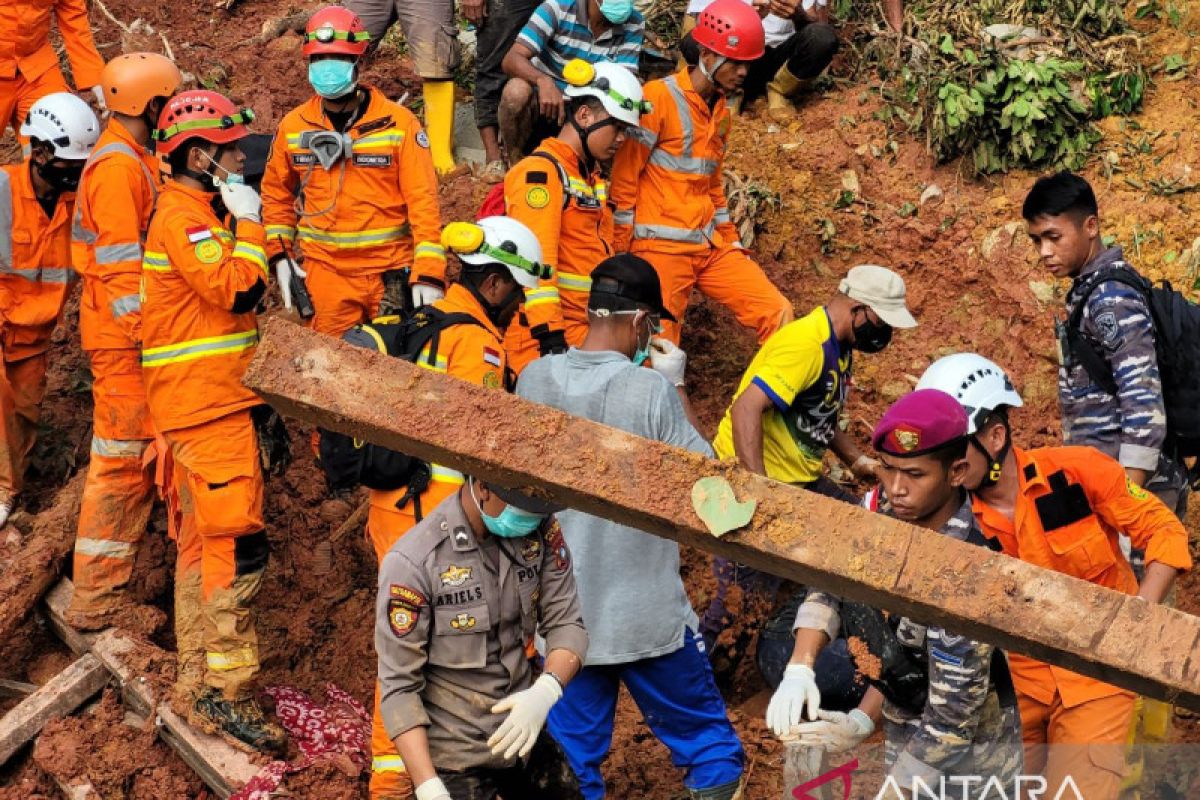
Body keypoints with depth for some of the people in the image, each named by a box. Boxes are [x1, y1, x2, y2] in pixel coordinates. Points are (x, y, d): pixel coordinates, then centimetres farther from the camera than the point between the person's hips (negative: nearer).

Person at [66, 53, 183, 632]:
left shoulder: (133, 160, 13)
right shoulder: (118, 168, -19)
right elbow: (120, 264, -22)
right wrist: (147, 337, -21)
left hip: (133, 333, 10)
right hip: (125, 342, -10)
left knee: (134, 456, 18)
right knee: (123, 459, -6)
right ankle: (97, 599, -1)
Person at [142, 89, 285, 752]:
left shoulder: (193, 212, 18)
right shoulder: (185, 216, -14)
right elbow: (236, 289, -24)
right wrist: (249, 224, -15)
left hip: (205, 404, 11)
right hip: (208, 404, -11)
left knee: (201, 542, 13)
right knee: (236, 545, -13)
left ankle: (197, 683, 20)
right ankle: (225, 694, -12)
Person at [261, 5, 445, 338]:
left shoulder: (398, 123, -6)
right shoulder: (293, 126, 3)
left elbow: (423, 200, -9)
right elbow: (276, 193, 16)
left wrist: (429, 274, -16)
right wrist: (279, 255, 5)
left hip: (392, 269, -2)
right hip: (324, 270, 2)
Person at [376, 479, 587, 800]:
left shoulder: (540, 530, -10)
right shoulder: (411, 561, -22)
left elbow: (566, 624, -6)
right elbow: (398, 686, -18)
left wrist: (546, 691, -26)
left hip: (526, 739, 5)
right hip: (456, 758, -4)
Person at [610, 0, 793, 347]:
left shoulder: (720, 110, 15)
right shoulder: (659, 97, -10)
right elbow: (624, 178, -10)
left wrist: (730, 240, 21)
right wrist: (620, 252, -11)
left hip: (711, 246, 7)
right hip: (662, 247, -7)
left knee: (777, 313, -1)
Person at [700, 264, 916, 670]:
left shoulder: (838, 347, 10)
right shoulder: (805, 343, -22)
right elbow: (746, 409, -31)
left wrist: (859, 461, 8)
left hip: (801, 481, 10)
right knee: (743, 600, -8)